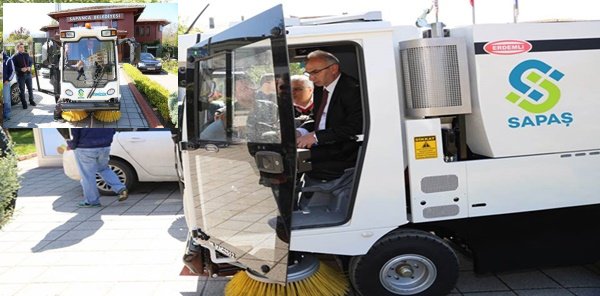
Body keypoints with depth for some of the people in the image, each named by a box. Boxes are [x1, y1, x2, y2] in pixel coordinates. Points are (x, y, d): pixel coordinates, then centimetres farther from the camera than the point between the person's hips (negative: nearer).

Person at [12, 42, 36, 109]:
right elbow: (13, 67, -8)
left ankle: (31, 100, 29)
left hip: (28, 74, 4)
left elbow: (31, 61, 16)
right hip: (20, 75, -4)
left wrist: (29, 67, -4)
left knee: (30, 88, 13)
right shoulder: (15, 57, -7)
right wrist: (21, 69, -21)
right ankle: (24, 103, 11)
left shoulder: (26, 55, 6)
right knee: (22, 90, 2)